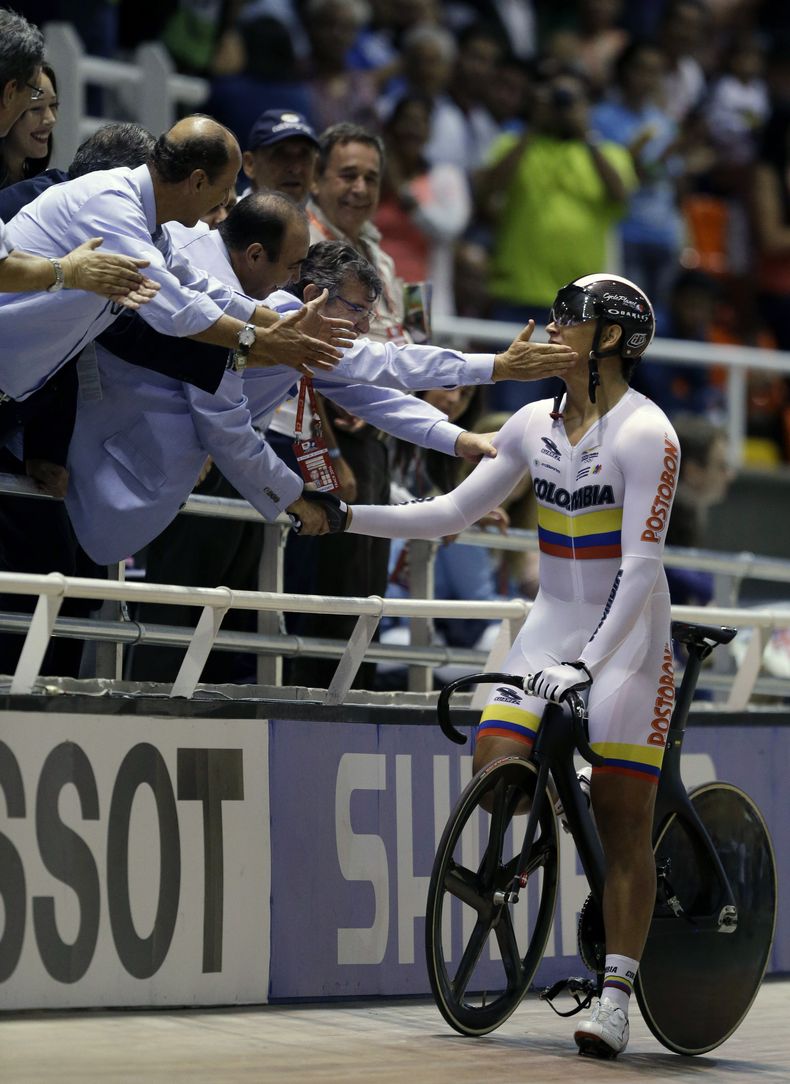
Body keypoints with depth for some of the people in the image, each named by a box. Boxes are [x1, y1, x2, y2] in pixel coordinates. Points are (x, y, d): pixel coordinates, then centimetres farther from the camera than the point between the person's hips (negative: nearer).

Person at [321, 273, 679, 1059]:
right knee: (493, 770, -12)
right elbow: (454, 513, 8)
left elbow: (640, 567, -21)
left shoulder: (644, 434, -16)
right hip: (552, 622, 6)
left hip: (627, 636, -6)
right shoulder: (535, 425, 5)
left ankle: (615, 995, -4)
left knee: (622, 818, -7)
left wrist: (589, 665, -29)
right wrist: (347, 517, 0)